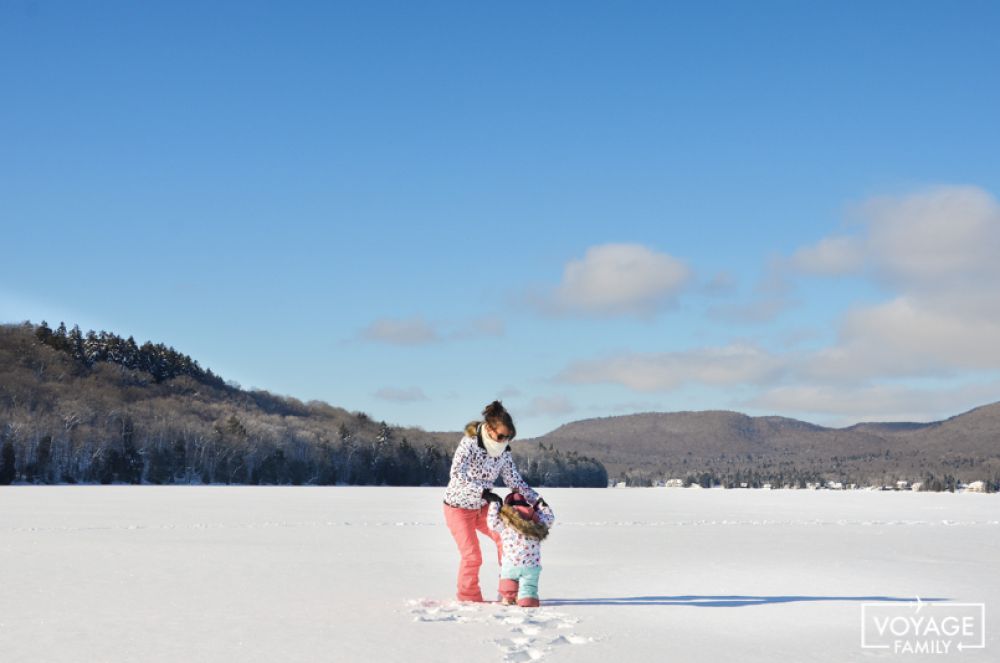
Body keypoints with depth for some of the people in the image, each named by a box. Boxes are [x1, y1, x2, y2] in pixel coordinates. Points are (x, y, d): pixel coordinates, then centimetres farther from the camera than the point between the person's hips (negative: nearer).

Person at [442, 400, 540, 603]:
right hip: (458, 507, -6)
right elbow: (456, 474, -39)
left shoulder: (504, 451, -7)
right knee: (471, 555, -7)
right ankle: (469, 598, 13)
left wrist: (536, 499, -13)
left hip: (482, 506, 6)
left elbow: (515, 480, 0)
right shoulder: (469, 444, -25)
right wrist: (485, 491, -47)